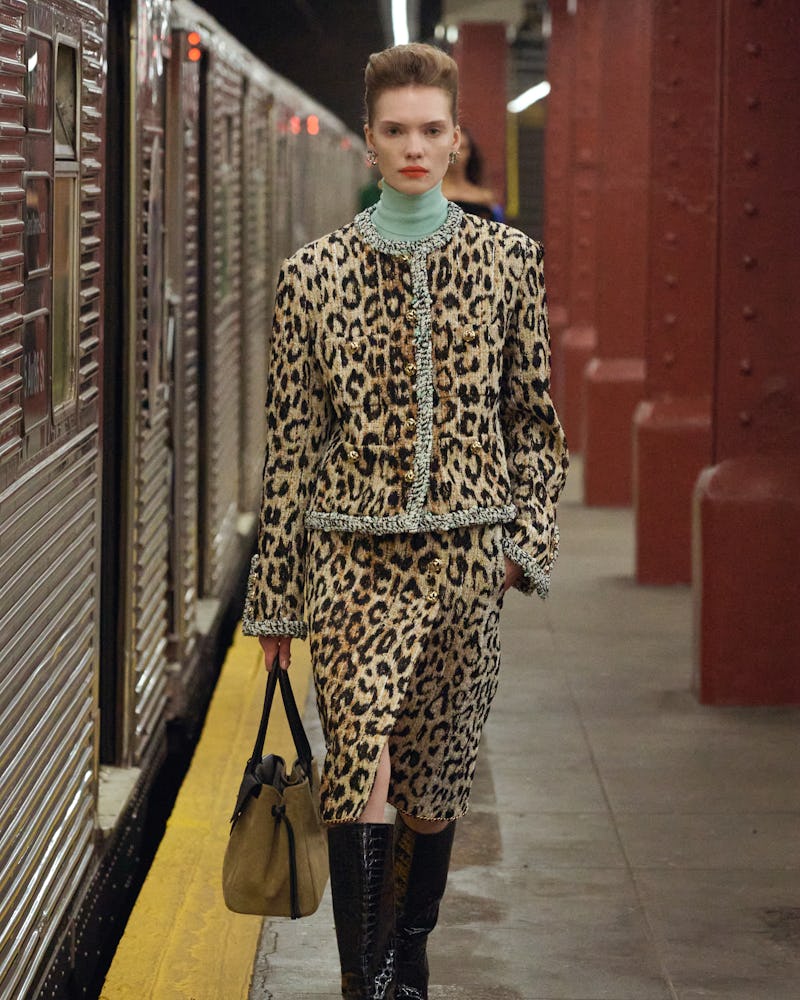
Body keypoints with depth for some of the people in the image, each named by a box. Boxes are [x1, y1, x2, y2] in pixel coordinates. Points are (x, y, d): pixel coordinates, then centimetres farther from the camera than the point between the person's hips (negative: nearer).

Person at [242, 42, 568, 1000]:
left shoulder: (509, 260, 5)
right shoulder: (314, 272, 2)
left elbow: (537, 415, 11)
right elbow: (290, 442, 4)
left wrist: (528, 539, 1)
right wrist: (274, 594, 6)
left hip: (466, 555, 2)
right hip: (353, 553, -1)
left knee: (435, 782, 9)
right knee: (362, 758, -17)